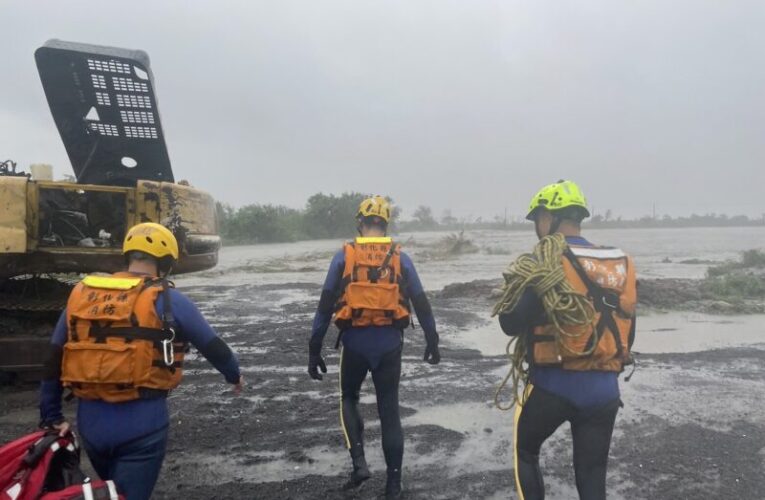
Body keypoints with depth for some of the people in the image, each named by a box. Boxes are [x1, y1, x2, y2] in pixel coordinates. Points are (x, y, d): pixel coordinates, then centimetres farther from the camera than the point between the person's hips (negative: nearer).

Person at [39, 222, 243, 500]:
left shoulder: (81, 294, 7)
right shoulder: (168, 300, -7)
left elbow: (54, 361, 9)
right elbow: (213, 346, 3)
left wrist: (51, 417, 17)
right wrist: (234, 375, 22)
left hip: (91, 423, 6)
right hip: (142, 425, -5)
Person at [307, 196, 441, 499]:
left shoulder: (344, 256, -3)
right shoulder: (400, 258, 1)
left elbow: (325, 306, -4)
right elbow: (421, 303, 5)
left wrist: (314, 351, 1)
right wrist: (432, 343, 16)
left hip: (354, 342, -1)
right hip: (389, 344, 1)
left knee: (349, 398, 23)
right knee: (389, 411, 11)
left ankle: (359, 463, 9)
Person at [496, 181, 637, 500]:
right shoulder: (622, 264, 5)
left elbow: (510, 324, -15)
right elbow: (627, 331, 11)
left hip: (553, 385, -5)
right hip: (605, 388, 5)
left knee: (525, 450, 21)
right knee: (592, 473, 16)